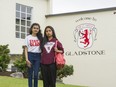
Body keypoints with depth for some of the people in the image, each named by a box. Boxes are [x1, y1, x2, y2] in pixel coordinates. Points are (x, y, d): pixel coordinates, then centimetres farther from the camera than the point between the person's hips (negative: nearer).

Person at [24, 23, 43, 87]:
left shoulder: (40, 38, 8)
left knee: (36, 74, -1)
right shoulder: (28, 37, 4)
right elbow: (26, 49, 1)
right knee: (30, 74, 3)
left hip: (38, 56, 1)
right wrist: (27, 59, -9)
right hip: (30, 55, -1)